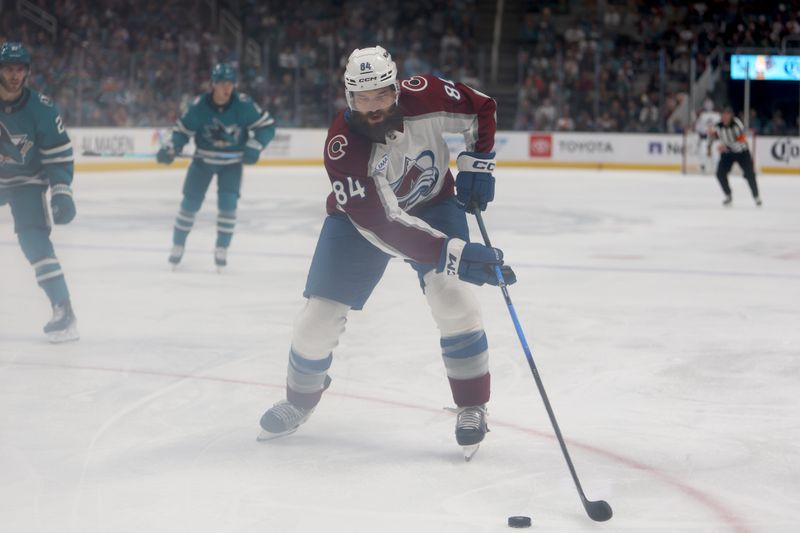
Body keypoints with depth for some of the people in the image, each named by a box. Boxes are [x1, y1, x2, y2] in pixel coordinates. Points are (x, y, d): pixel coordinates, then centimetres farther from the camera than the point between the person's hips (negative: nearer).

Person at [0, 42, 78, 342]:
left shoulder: (41, 109, -20)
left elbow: (59, 154, -13)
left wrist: (61, 192, -21)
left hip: (27, 180, -3)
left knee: (34, 239, -21)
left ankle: (63, 311, -23)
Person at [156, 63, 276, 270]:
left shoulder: (243, 105, -21)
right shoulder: (199, 106, -19)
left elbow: (267, 125, -13)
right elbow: (183, 129, -7)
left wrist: (254, 146, -25)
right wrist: (170, 150, -21)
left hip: (232, 162, 0)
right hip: (203, 159, 1)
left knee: (228, 204, -12)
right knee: (190, 203, 0)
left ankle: (221, 250, 6)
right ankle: (178, 246, 18)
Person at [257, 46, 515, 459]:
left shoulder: (423, 97, -28)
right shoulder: (343, 148, -34)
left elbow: (482, 108, -6)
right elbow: (384, 226, -40)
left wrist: (477, 162, -14)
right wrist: (453, 253, -48)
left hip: (432, 203, 1)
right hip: (362, 214, -1)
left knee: (449, 292, -23)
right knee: (322, 312, -6)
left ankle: (473, 406, -8)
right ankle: (300, 399, 24)